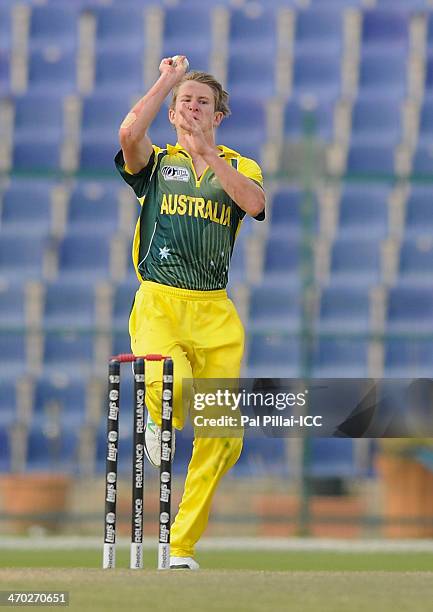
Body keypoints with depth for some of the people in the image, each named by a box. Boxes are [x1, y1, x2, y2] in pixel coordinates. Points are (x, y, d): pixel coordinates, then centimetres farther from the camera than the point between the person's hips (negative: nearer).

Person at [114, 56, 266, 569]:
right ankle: (158, 421, 9)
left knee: (222, 438, -5)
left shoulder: (240, 167, 16)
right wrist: (168, 79, -2)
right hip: (158, 302, -2)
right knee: (170, 388, -31)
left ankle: (182, 546, 7)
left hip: (215, 310, 2)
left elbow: (253, 202, -8)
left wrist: (207, 152, -13)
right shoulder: (155, 162, 13)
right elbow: (129, 132, -11)